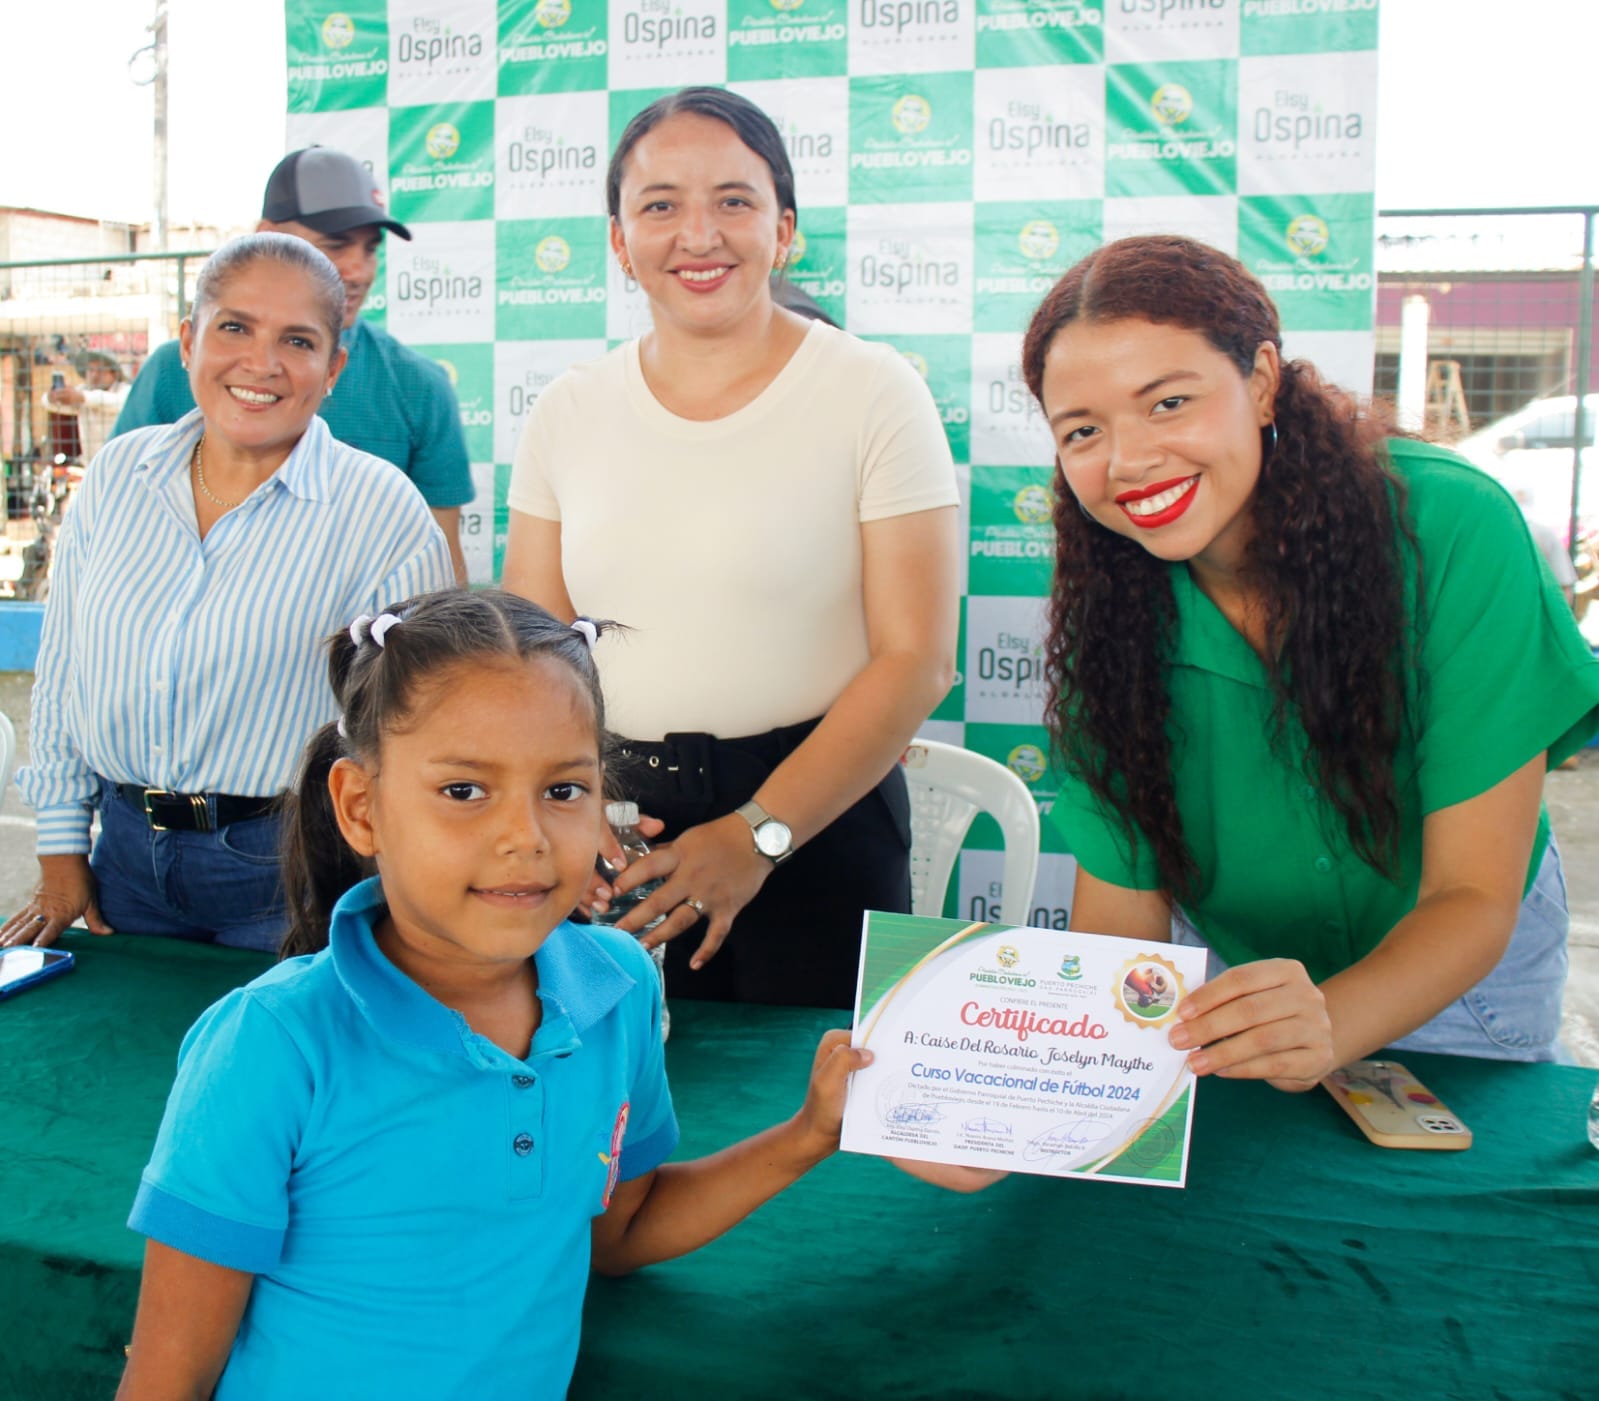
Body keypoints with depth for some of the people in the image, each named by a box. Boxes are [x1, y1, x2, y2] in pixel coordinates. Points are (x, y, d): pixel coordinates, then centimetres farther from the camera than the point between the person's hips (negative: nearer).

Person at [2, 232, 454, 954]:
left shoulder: (382, 510, -12)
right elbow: (62, 667, 10)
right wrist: (61, 848, 10)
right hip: (126, 853, 5)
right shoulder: (117, 475, 3)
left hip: (287, 868, -4)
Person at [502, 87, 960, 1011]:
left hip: (818, 821, -3)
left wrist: (758, 835, -16)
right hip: (612, 823, 3)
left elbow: (916, 659, -10)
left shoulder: (875, 394, -5)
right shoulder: (569, 415, 6)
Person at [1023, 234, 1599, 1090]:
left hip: (1453, 975, -3)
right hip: (1230, 969, 3)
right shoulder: (1107, 600, -18)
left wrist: (1324, 1030, -43)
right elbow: (1122, 898, -16)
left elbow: (1475, 898, -24)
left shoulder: (1449, 531, -28)